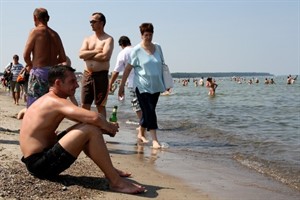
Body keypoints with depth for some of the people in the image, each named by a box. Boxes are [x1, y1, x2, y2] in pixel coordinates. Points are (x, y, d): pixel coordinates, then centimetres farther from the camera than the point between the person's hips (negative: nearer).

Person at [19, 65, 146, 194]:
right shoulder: (56, 102, -16)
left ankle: (109, 170, 20)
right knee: (90, 130, -20)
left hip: (38, 159, 11)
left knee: (84, 127, 18)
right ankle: (116, 181, -15)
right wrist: (109, 127, -8)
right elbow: (94, 117, -31)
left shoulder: (48, 100, 15)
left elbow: (86, 118, 20)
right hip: (40, 164, -11)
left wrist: (105, 127, 1)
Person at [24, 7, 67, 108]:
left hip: (39, 72, -6)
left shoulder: (36, 31, -4)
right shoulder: (55, 34, 12)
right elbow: (63, 58, 11)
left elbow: (26, 55, -7)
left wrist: (31, 66, 10)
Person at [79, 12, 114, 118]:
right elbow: (81, 54, -1)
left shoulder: (108, 39, -2)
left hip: (101, 75, -5)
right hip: (87, 75, 5)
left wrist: (88, 56, -6)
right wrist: (96, 51, -11)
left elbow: (105, 56, -18)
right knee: (84, 105, 7)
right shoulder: (87, 39, 15)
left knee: (100, 105, 1)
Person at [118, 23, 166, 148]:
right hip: (142, 86, -5)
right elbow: (128, 69, -5)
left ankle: (141, 133, 32)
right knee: (149, 112, -10)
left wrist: (165, 84, 15)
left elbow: (161, 66, 17)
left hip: (156, 86, 5)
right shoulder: (137, 50, -5)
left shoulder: (157, 48, 9)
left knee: (147, 111, 13)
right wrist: (122, 86, -7)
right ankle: (154, 140, -10)